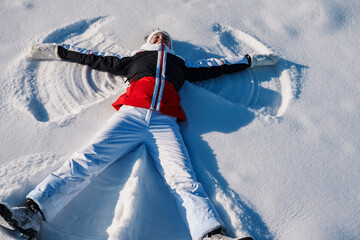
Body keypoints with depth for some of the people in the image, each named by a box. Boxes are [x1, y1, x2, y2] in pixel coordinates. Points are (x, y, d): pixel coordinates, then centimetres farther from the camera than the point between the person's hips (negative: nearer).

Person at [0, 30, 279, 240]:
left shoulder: (182, 65, 37)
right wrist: (55, 51, 43)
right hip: (130, 114, 1)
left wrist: (252, 60, 49)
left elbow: (218, 65, 43)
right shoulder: (133, 60, 35)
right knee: (87, 159, -21)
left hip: (165, 122, 0)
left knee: (182, 177, -23)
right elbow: (92, 57, 39)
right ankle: (33, 212, -30)